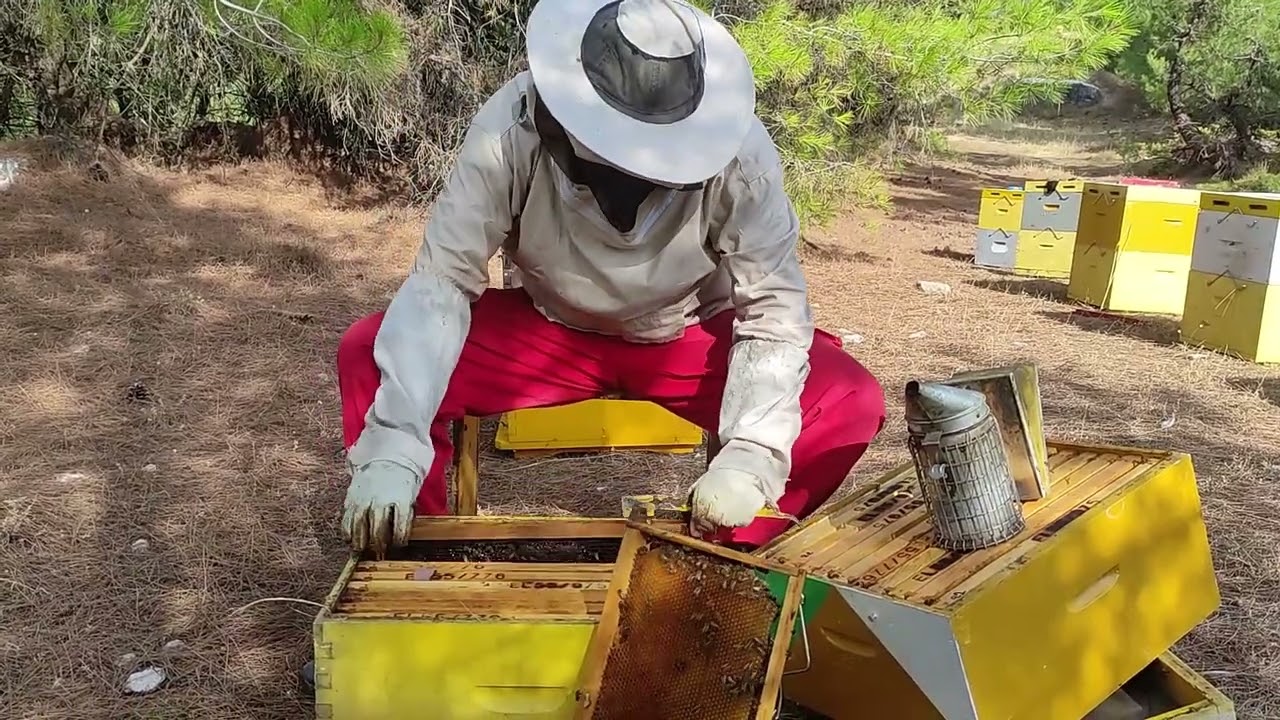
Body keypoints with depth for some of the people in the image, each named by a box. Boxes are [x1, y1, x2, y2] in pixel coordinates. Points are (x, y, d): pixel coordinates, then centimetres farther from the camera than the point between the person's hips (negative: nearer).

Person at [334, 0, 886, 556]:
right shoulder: (510, 131, -28)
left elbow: (774, 307, -22)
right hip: (550, 329, 0)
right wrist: (394, 445, -38)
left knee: (851, 405, -24)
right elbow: (441, 281, -26)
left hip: (689, 340, 0)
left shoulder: (737, 153, -28)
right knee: (368, 358, -21)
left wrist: (749, 456, -36)